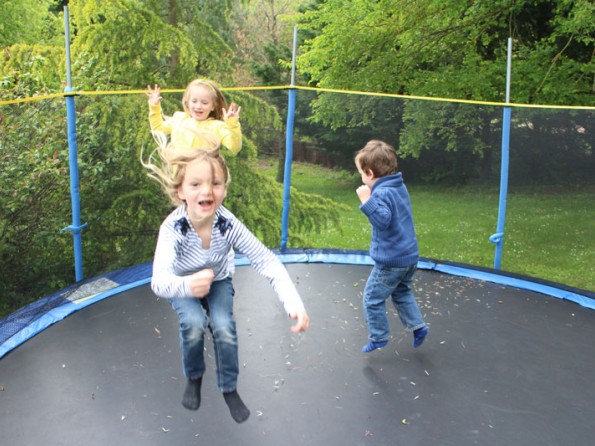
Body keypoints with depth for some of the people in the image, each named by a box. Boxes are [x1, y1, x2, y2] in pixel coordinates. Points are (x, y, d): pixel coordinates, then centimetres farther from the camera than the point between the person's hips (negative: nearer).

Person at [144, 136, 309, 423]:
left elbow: (266, 260, -33)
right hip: (183, 285, -1)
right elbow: (159, 281, -48)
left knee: (224, 327, -21)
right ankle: (193, 378, 6)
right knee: (194, 324, -26)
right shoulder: (172, 227, -37)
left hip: (218, 281, 1)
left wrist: (294, 303, -48)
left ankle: (229, 389, 7)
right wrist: (186, 285, -72)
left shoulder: (228, 223, -32)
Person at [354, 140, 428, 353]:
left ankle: (378, 337, 16)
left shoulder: (383, 193, -22)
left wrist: (367, 201, -38)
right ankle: (417, 326, 25)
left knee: (372, 299, 6)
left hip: (390, 260, -9)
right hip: (409, 256, 9)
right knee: (402, 293, 27)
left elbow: (382, 219, -34)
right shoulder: (400, 187, 8)